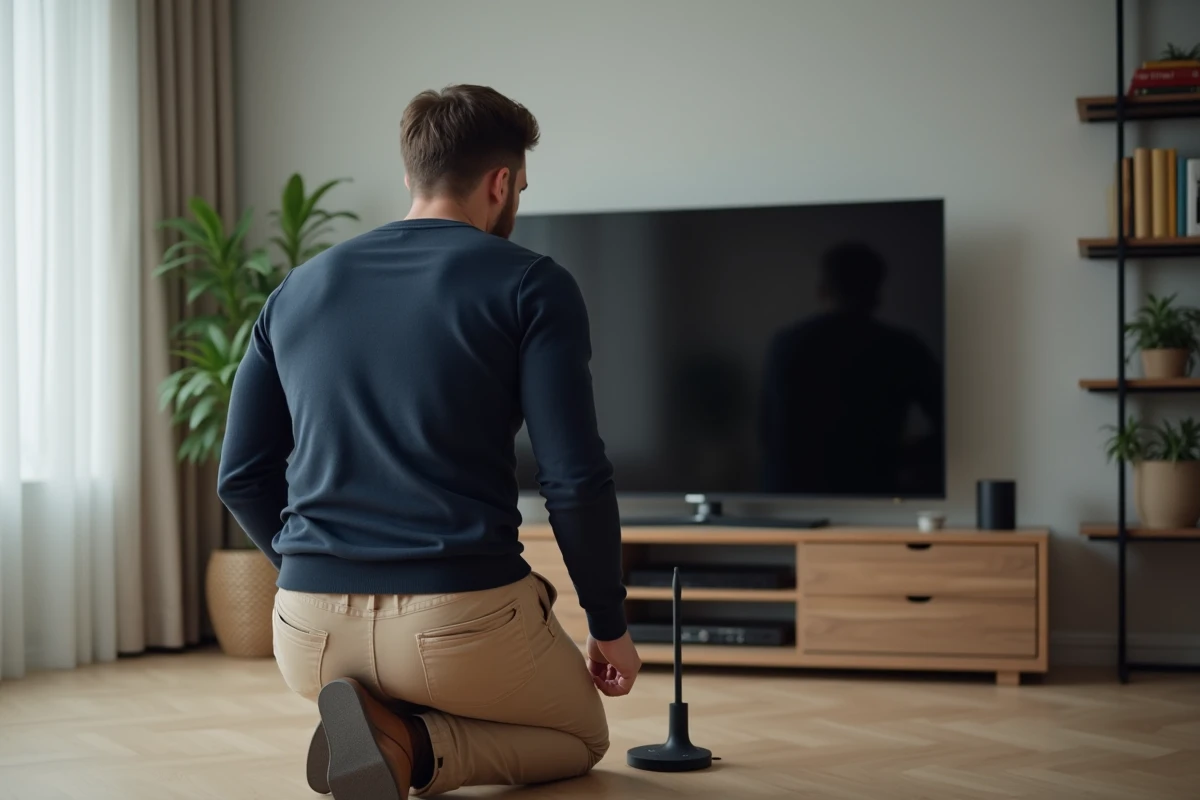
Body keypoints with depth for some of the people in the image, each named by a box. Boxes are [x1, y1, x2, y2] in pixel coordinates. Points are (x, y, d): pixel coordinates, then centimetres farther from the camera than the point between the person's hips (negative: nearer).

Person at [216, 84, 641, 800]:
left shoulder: (298, 290, 11)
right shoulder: (530, 285, -4)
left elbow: (242, 478, 12)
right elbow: (575, 478, -10)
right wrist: (610, 626, 4)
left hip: (311, 633, 6)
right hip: (462, 622, -5)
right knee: (582, 736, 26)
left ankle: (400, 738, 1)